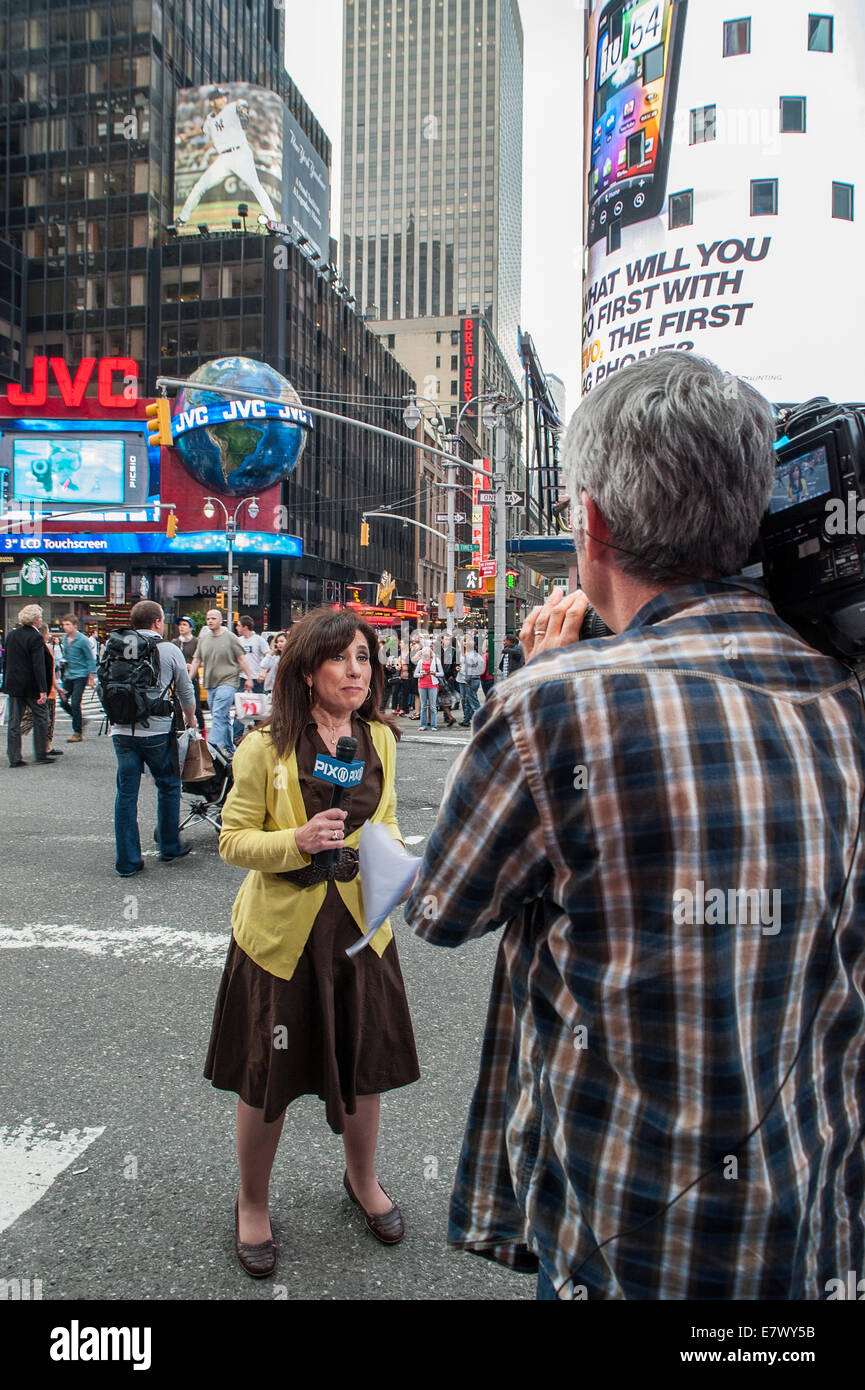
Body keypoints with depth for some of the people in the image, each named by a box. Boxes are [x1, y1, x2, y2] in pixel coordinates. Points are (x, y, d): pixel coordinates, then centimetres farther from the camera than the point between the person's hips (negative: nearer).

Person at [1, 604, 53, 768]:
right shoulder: (35, 638, -14)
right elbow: (39, 666, -19)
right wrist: (43, 690, -19)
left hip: (13, 685, 6)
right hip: (31, 686, -6)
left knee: (13, 722, 7)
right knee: (40, 719, 8)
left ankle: (14, 758, 7)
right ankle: (41, 755, 12)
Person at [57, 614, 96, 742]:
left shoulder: (82, 640, -12)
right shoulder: (64, 639, 8)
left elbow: (91, 658, -8)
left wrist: (91, 676, -11)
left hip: (80, 676, -7)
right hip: (68, 676, 7)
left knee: (75, 703, -9)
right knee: (63, 702, 5)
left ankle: (78, 732, 3)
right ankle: (80, 721, 26)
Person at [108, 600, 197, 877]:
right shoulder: (169, 650, -3)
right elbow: (186, 691, 6)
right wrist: (190, 719, 24)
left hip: (122, 730, 3)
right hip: (157, 731, -3)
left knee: (126, 792, 7)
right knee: (169, 786, 16)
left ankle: (127, 861, 10)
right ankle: (169, 847, 26)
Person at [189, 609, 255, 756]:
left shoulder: (231, 638, -2)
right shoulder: (203, 639, 13)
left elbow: (241, 659, -1)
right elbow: (196, 661, 17)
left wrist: (249, 678, -5)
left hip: (227, 682, -6)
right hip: (210, 684, 6)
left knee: (218, 715, -17)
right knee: (223, 718, 12)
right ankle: (229, 749, 20)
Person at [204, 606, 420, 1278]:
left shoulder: (379, 738, 1)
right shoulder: (265, 748, -14)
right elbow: (234, 840, -10)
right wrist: (298, 841, -26)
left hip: (360, 927, 4)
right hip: (282, 933, -4)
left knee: (365, 1066, 18)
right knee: (267, 1079, 11)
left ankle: (362, 1179, 46)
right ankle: (252, 1203, 38)